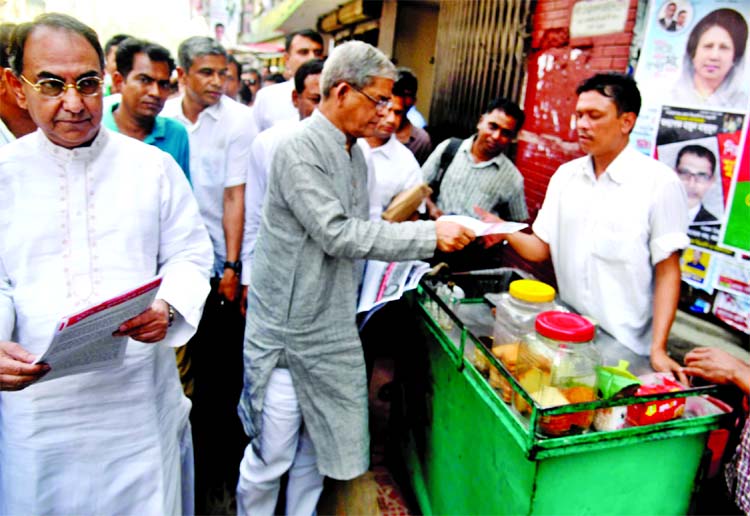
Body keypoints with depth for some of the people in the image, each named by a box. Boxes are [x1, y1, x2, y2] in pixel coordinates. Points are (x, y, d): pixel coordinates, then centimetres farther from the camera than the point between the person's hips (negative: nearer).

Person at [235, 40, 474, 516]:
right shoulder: (301, 149, -17)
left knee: (317, 449, 18)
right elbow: (337, 234, -24)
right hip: (287, 333, -7)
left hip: (333, 328, 8)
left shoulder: (355, 153, 9)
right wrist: (429, 235, -23)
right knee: (272, 456, 6)